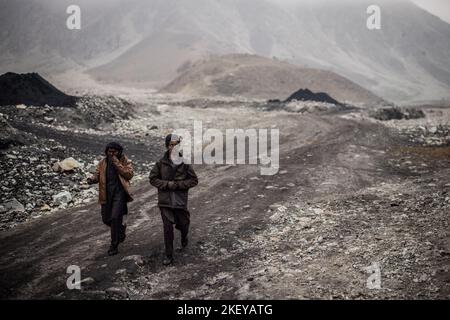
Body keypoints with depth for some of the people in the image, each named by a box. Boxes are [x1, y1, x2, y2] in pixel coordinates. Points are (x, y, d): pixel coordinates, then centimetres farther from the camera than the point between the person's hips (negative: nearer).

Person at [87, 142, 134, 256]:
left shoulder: (125, 161, 0)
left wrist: (117, 164, -18)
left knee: (115, 217, -13)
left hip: (119, 192, -5)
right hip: (106, 193, 5)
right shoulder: (103, 162, 11)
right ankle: (121, 228, 41)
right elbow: (98, 174, 11)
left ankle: (114, 246, -1)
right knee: (106, 219, 9)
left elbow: (129, 174, -13)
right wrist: (92, 179, -12)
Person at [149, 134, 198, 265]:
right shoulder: (161, 163, -2)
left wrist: (178, 184, -14)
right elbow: (152, 179, 3)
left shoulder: (185, 163, -4)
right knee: (167, 229, -1)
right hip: (165, 201, 0)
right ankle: (169, 255, 12)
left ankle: (184, 237, 52)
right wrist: (167, 184, -12)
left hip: (180, 201, 0)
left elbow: (194, 180, 0)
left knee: (183, 224, 14)